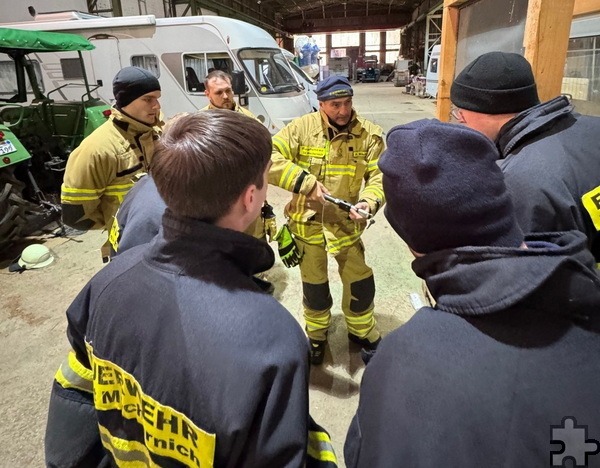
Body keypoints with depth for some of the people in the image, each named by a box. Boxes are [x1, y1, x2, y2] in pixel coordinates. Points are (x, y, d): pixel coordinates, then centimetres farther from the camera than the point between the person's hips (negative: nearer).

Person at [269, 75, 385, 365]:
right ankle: (316, 334, 41)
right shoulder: (302, 128, -11)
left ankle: (361, 331, 41)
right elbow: (268, 158, -17)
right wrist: (306, 182, -24)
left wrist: (370, 201, -29)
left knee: (360, 282, 12)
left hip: (346, 223, 1)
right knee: (314, 285, 16)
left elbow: (379, 175, -8)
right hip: (307, 222, -1)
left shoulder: (369, 134, -6)